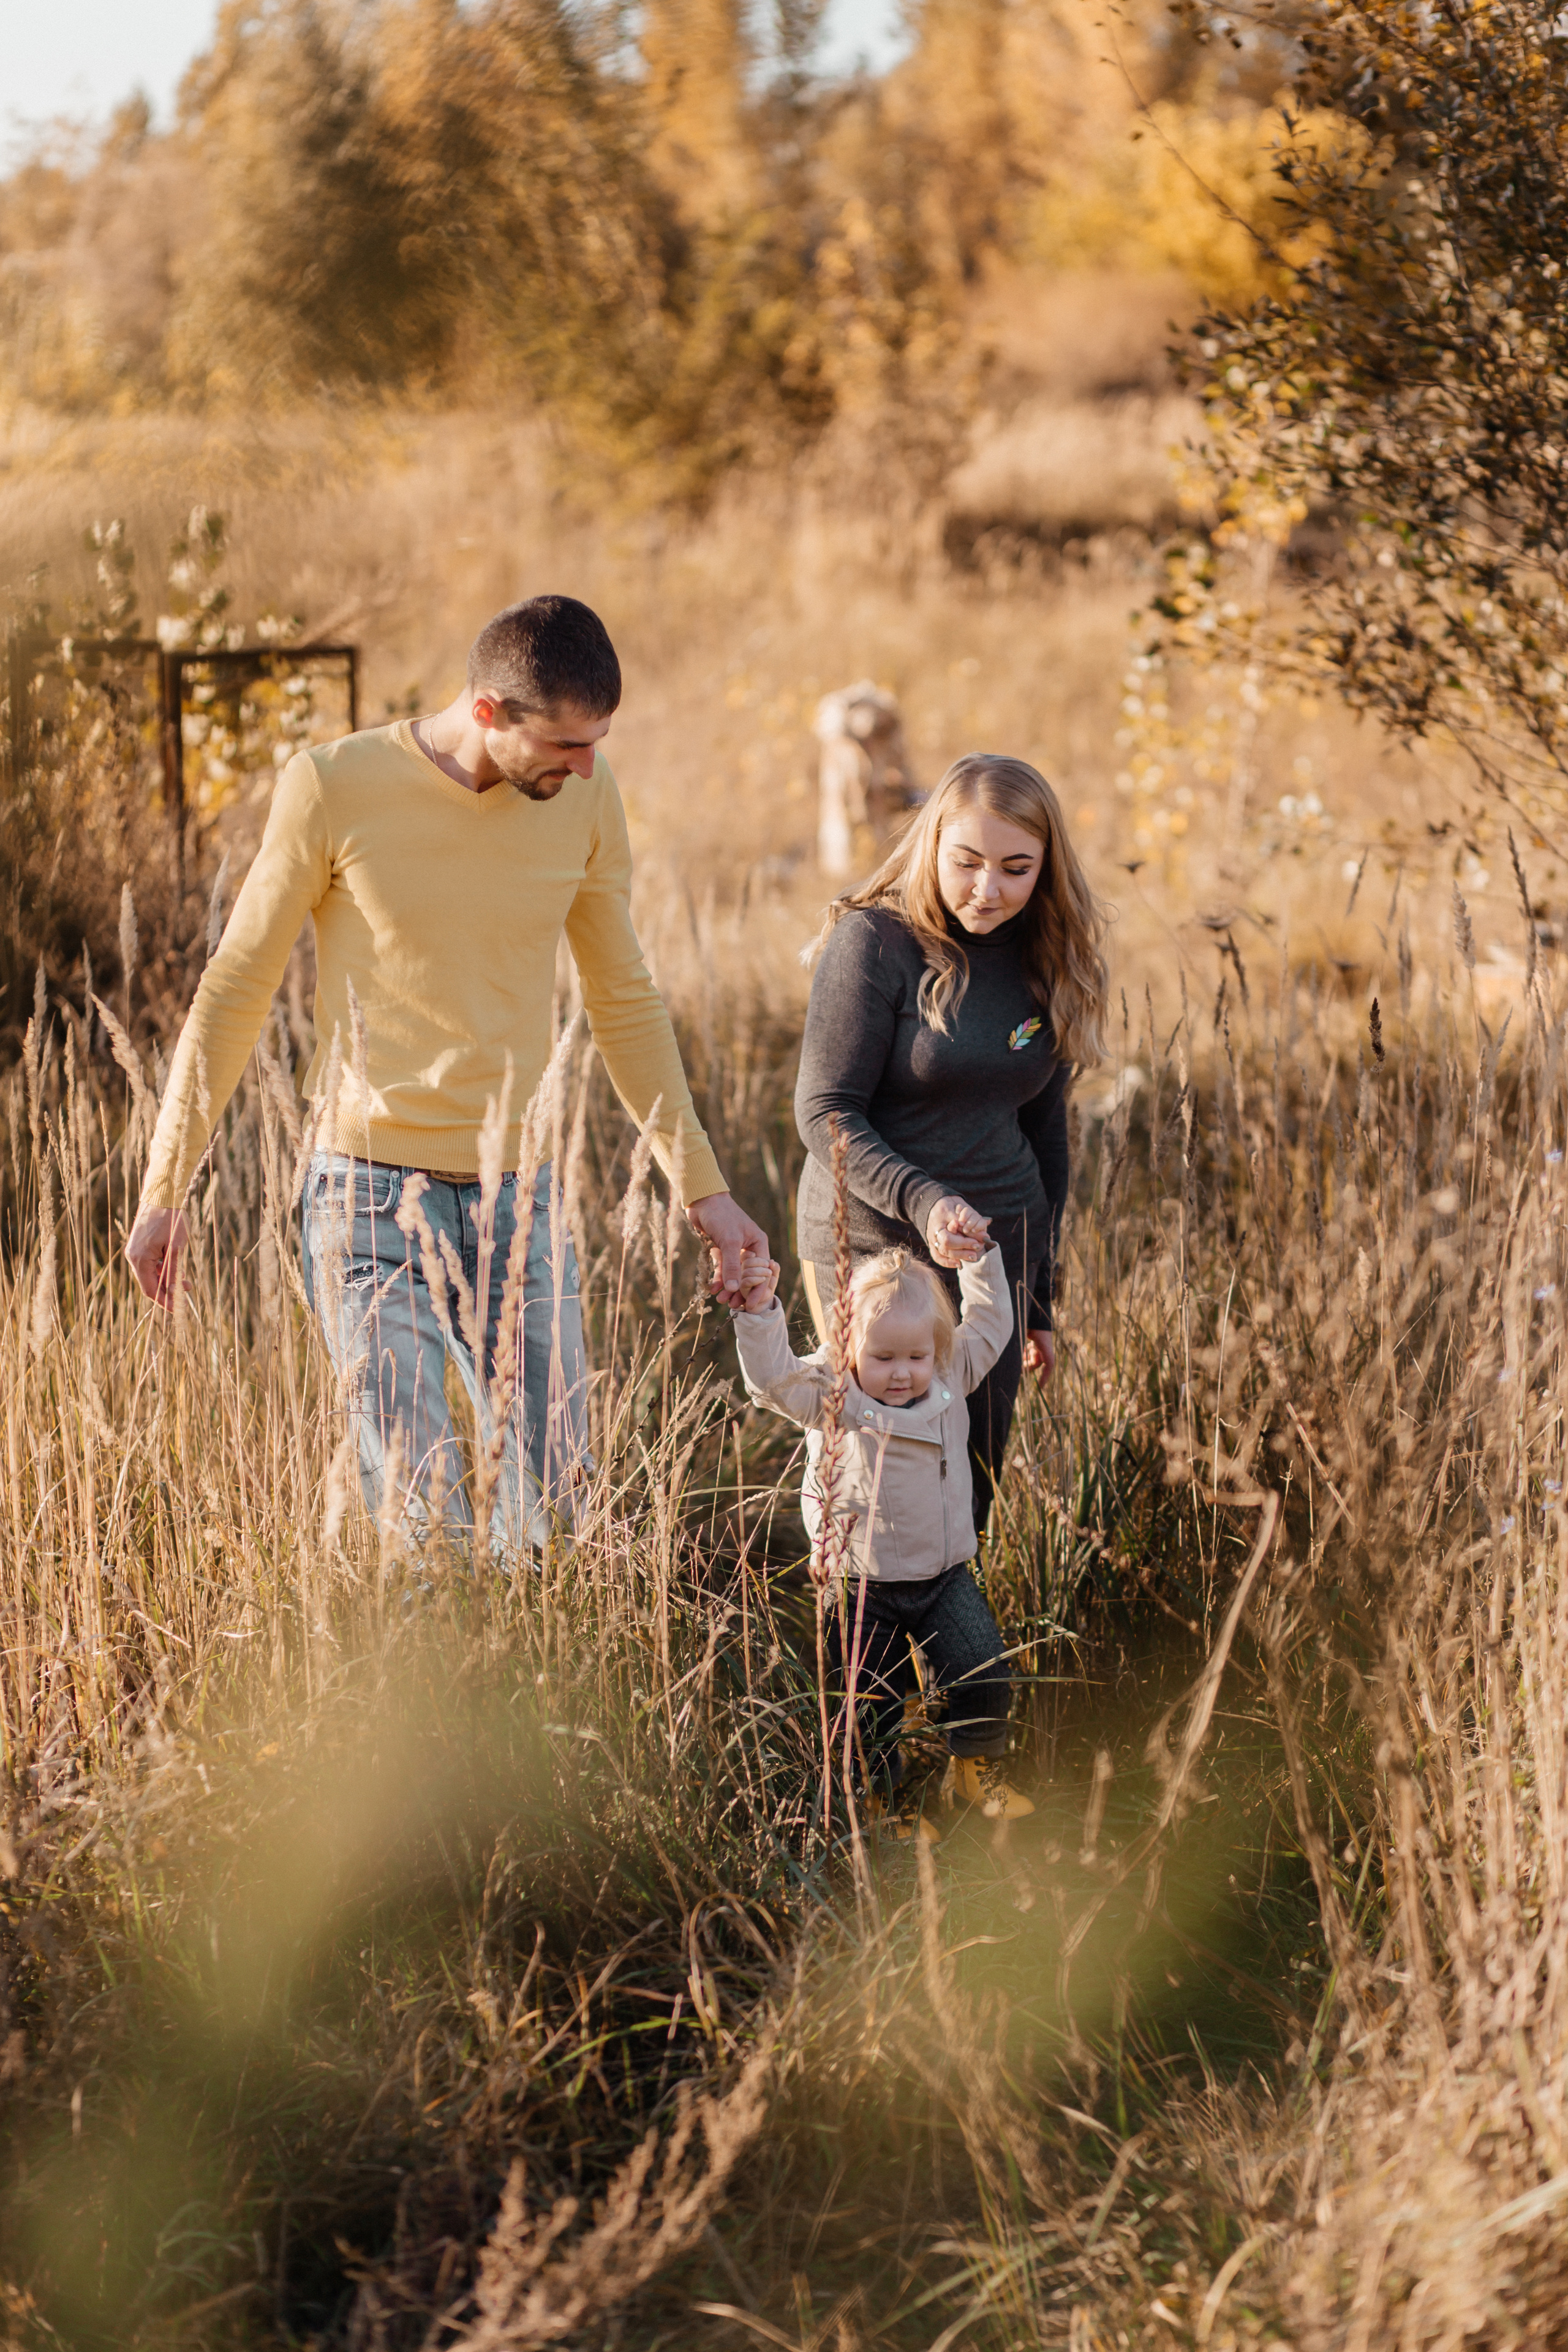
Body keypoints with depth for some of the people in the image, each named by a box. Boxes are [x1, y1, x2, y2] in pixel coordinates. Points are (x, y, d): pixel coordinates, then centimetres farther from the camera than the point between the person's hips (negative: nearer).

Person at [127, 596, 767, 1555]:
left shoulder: (585, 796, 2)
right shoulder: (335, 788, -10)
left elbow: (625, 1001, 14)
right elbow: (234, 994, 0)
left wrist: (702, 1186, 15)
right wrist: (165, 1191, 1)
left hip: (522, 1200, 4)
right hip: (374, 1197, -4)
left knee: (556, 1502, 3)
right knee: (426, 1522, -11)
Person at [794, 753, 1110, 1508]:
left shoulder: (1042, 964, 6)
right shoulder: (874, 942, -11)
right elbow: (825, 1113, -13)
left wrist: (1040, 1300, 16)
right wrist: (922, 1201, -28)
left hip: (998, 1255, 5)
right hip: (873, 1248, -5)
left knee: (974, 1486, 6)